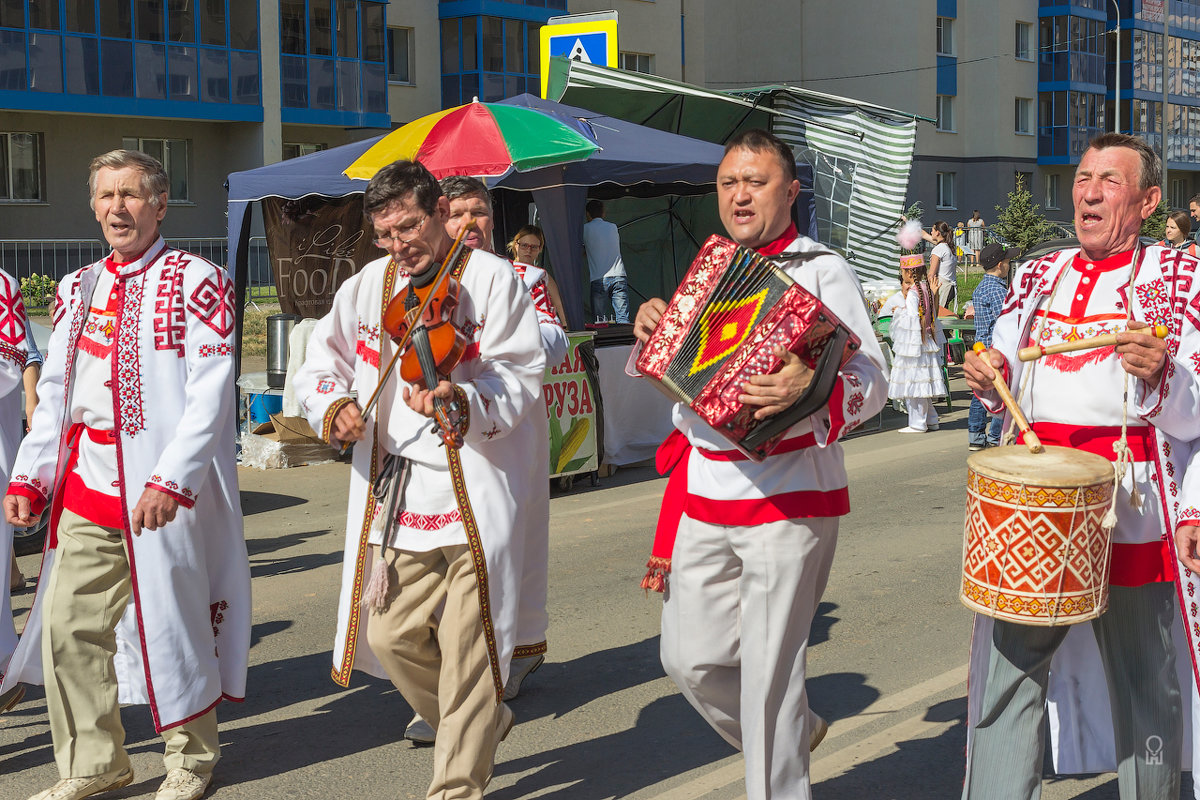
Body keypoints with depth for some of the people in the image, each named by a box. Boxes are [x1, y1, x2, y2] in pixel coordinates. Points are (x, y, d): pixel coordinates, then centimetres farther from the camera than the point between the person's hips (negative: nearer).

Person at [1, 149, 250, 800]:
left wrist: (171, 479, -21)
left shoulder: (196, 282, -4)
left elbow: (210, 393, -12)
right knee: (68, 625, 3)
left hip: (166, 488, -5)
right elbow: (54, 392, 18)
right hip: (85, 484, 6)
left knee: (173, 618, 4)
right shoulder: (77, 289, 15)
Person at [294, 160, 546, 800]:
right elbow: (319, 365, 18)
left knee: (466, 646, -3)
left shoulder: (493, 279, -1)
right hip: (393, 496, 5)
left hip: (475, 492, -5)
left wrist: (461, 400, -27)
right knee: (392, 633, 6)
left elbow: (521, 377, -8)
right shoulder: (365, 287, 13)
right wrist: (334, 408, -4)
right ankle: (484, 724, 33)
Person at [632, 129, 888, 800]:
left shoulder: (823, 272, -3)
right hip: (703, 496, 6)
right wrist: (652, 333, 1)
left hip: (788, 501, -6)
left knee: (769, 670, -2)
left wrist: (807, 392, -32)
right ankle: (796, 732, 36)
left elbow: (871, 381, -11)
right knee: (692, 659, 11)